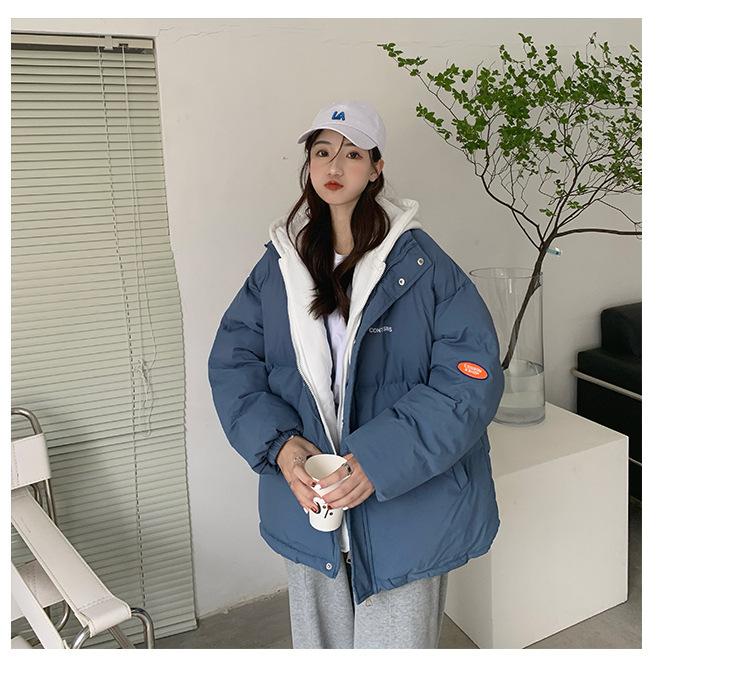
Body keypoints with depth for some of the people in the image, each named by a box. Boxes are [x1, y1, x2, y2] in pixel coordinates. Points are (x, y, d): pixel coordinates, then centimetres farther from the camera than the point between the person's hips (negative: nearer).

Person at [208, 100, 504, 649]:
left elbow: (472, 377, -16)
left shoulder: (420, 264, -11)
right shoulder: (280, 264, 3)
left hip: (405, 508, -3)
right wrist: (276, 442, -16)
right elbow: (232, 360, 2)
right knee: (319, 641, 23)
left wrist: (380, 459, -25)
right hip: (307, 503, 4)